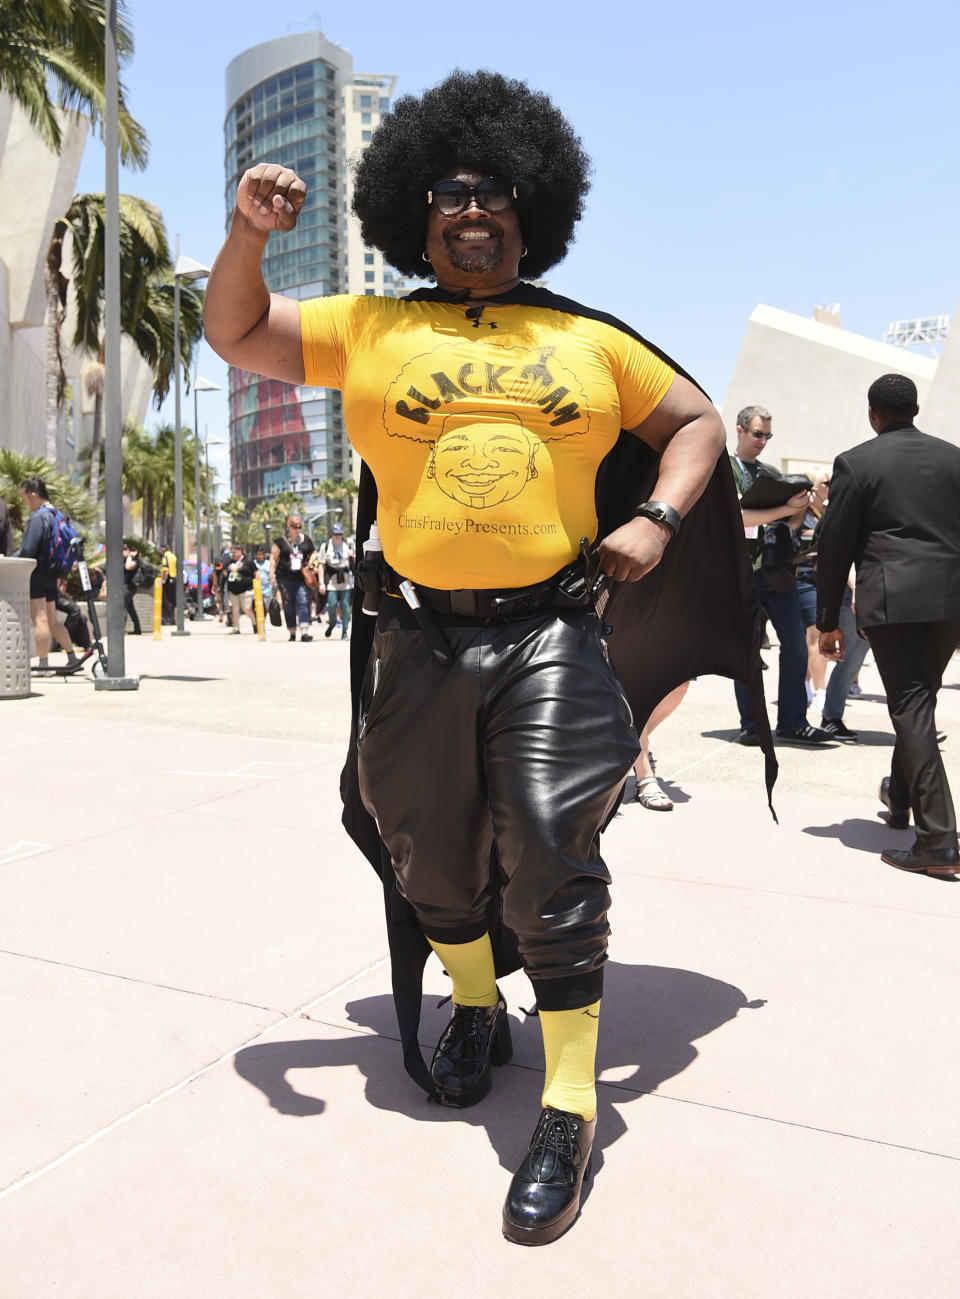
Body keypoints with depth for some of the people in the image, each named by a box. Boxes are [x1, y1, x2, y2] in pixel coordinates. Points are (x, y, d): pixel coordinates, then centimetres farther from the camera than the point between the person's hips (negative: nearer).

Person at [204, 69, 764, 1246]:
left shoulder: (589, 342, 12)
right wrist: (249, 232, -3)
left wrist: (654, 520, 0)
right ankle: (475, 1009, 41)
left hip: (551, 639, -1)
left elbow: (695, 419, 17)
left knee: (552, 868, -5)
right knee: (433, 858, 13)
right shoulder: (368, 331, 11)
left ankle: (569, 1111, 9)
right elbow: (236, 335, 15)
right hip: (419, 647, 2)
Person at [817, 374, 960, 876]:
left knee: (911, 709, -3)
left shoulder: (855, 463, -2)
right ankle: (899, 798, 39)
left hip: (892, 602, -5)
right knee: (918, 703, 20)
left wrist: (828, 621, 3)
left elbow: (834, 548, -4)